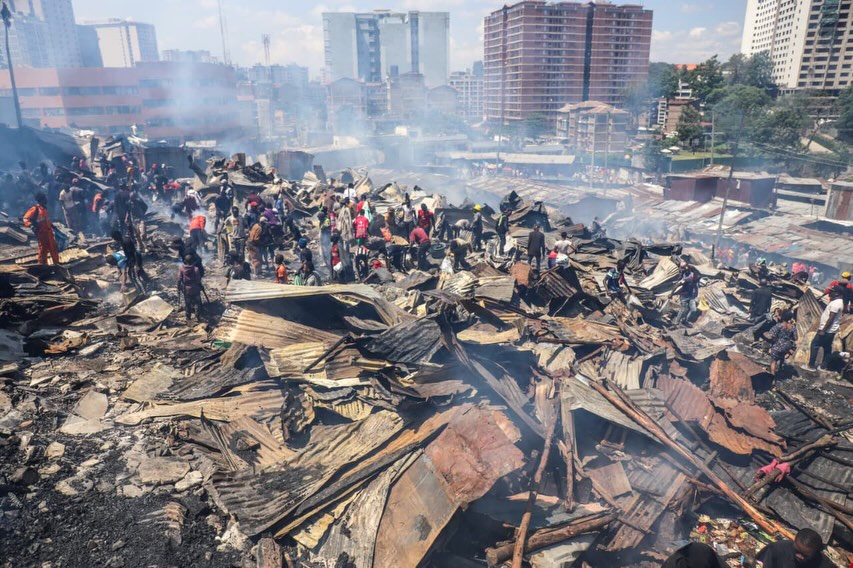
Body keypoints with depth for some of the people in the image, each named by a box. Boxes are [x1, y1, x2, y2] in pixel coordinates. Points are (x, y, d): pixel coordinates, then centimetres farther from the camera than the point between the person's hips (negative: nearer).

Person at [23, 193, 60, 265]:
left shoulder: (44, 208, 14)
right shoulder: (35, 209, -11)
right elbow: (26, 218, -15)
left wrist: (51, 225, 30)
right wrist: (31, 225, -29)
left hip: (48, 231, 8)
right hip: (41, 232, -8)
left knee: (53, 247, 15)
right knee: (43, 248, -3)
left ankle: (56, 262, 27)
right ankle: (42, 264, 6)